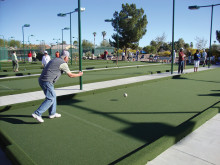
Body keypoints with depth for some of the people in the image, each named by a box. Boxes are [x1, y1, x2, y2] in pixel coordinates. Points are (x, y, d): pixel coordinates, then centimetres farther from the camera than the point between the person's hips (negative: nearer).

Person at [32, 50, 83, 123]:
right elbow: (70, 75, -1)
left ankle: (52, 113, 29)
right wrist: (79, 74, 15)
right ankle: (37, 113, -6)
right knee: (50, 99, -3)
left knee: (53, 96, 19)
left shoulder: (54, 60, 20)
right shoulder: (63, 63, -6)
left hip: (41, 80, 10)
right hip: (47, 82, -9)